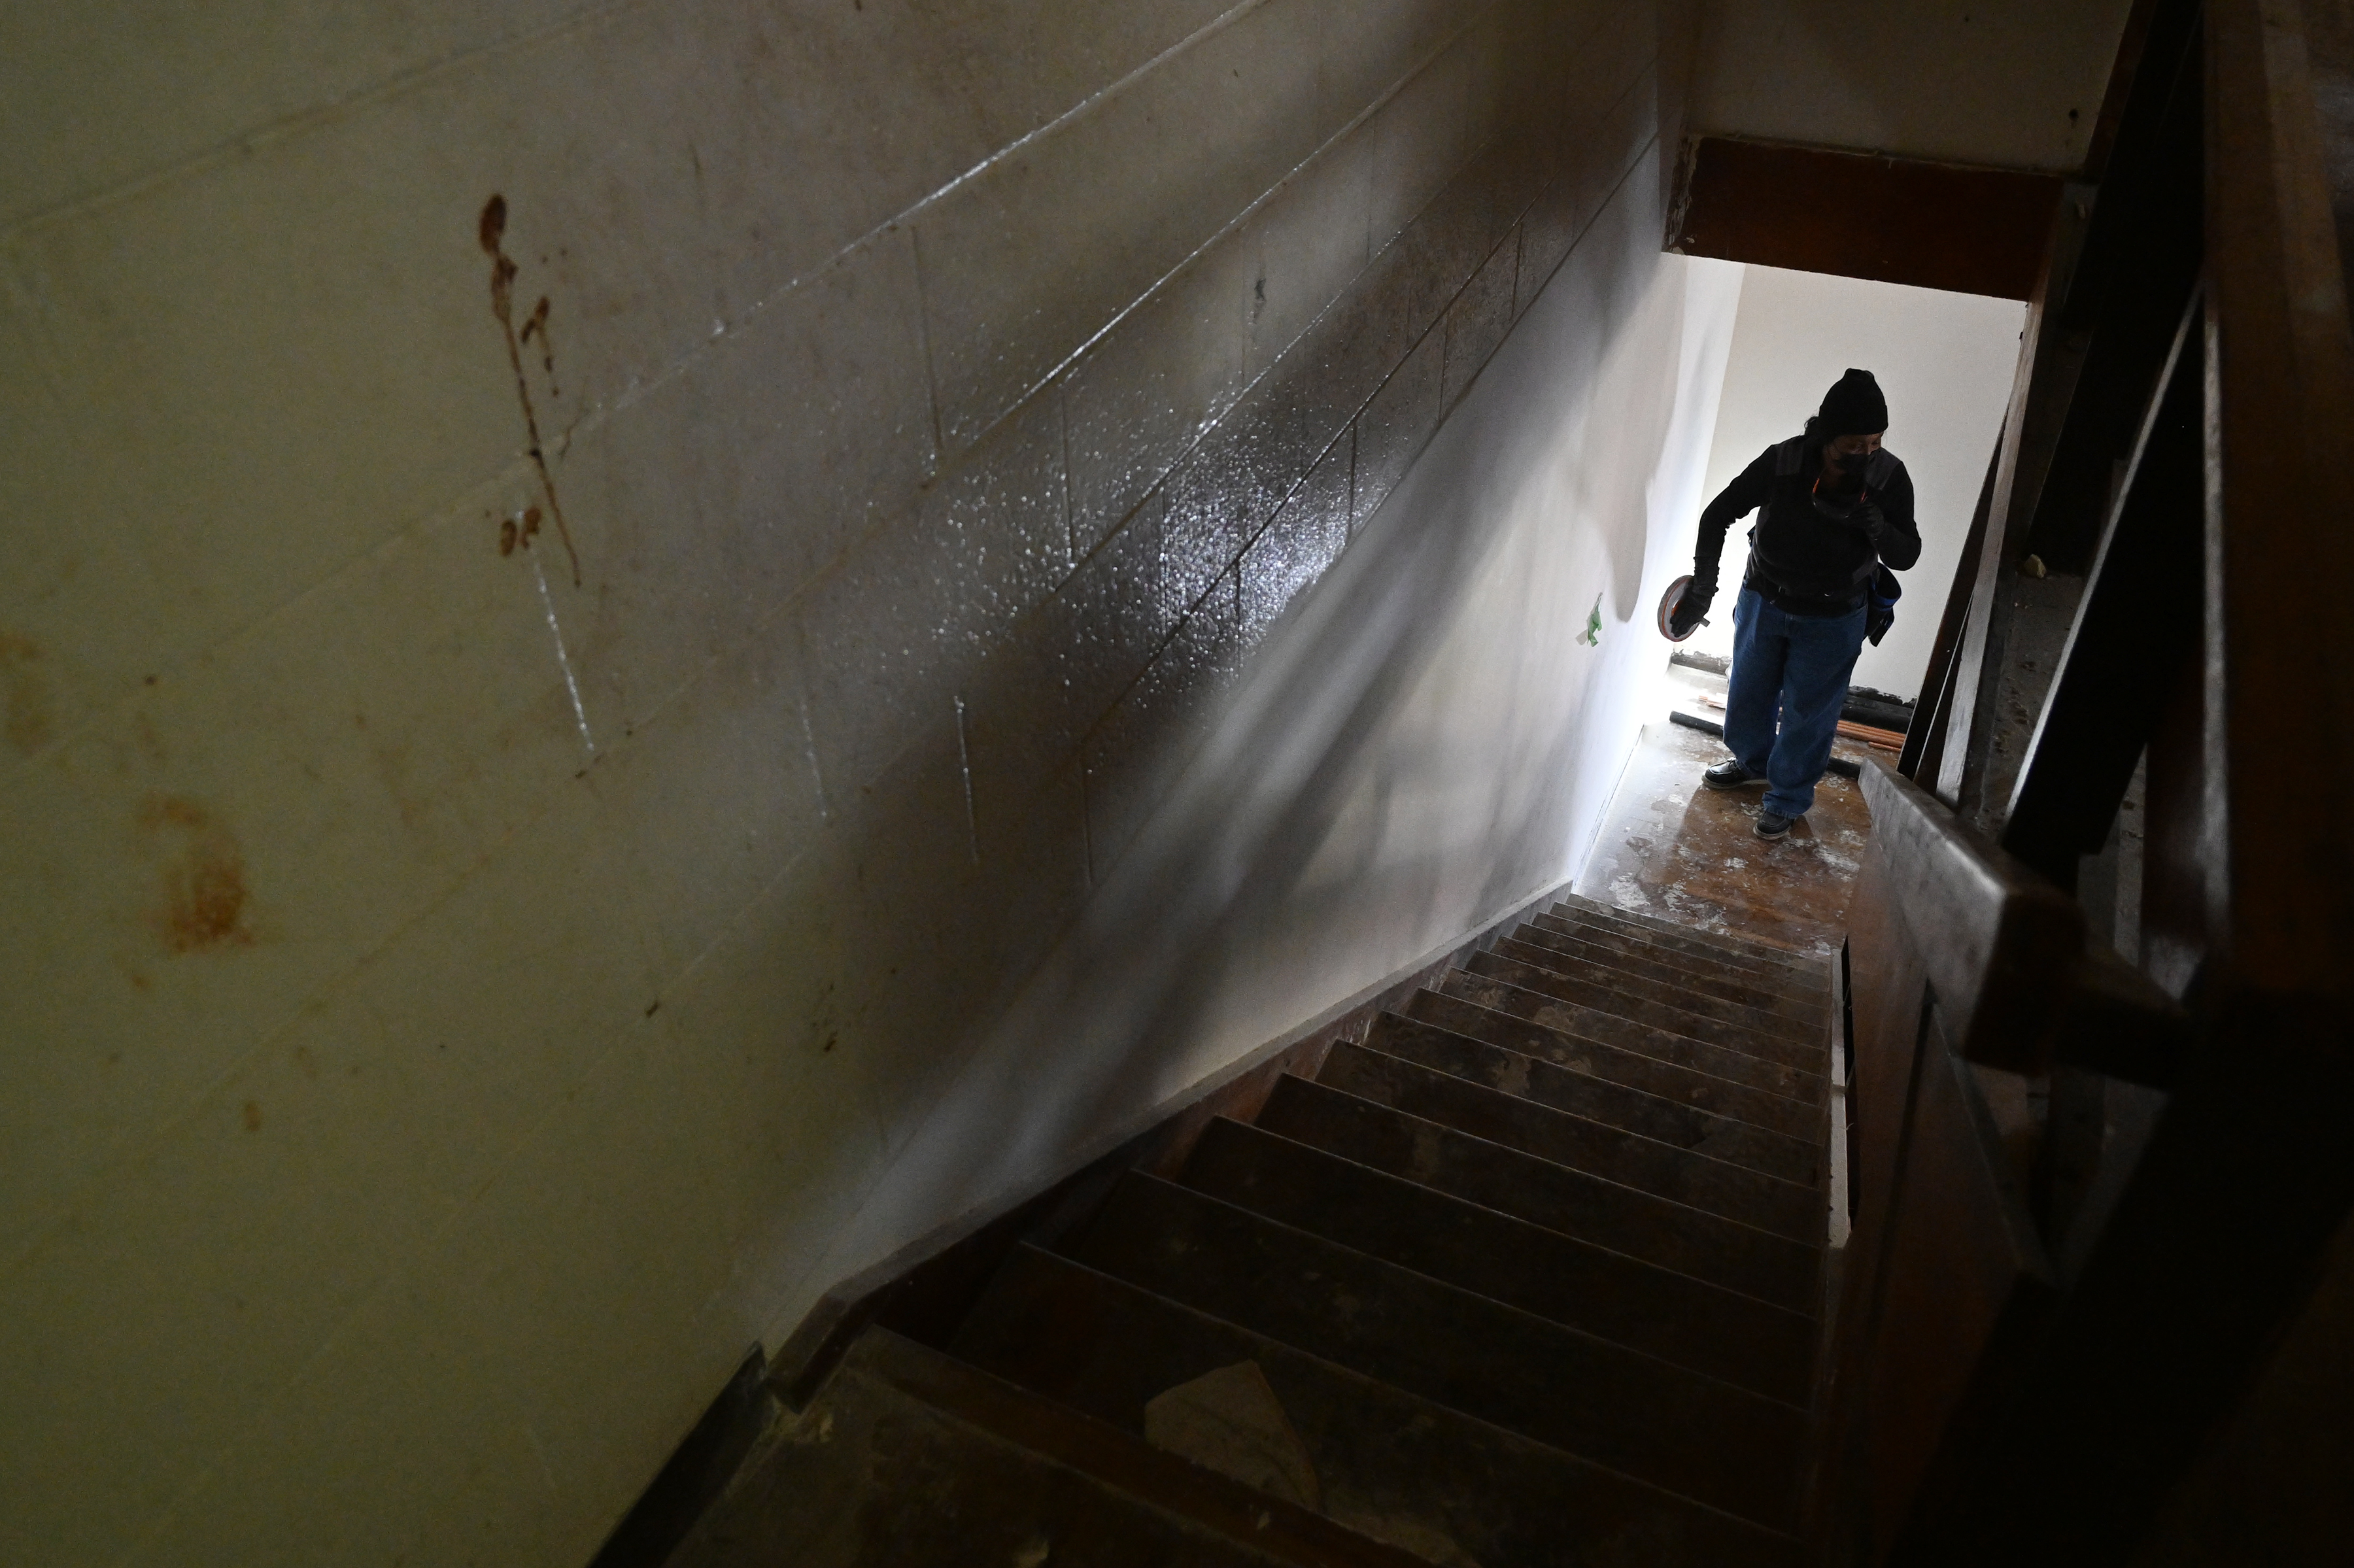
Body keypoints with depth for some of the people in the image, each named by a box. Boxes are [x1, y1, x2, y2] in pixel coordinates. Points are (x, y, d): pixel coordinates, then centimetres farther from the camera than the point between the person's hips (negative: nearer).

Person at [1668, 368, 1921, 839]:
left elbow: (1906, 556, -19)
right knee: (1748, 692, 22)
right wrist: (1702, 585, -17)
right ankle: (1752, 761, 52)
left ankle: (1788, 797, 36)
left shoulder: (1889, 477, -23)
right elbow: (1718, 515, -13)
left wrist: (1871, 521, -39)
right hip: (1763, 601, 2)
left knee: (1808, 711, 12)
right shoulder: (1782, 461, -24)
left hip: (1832, 620, -2)